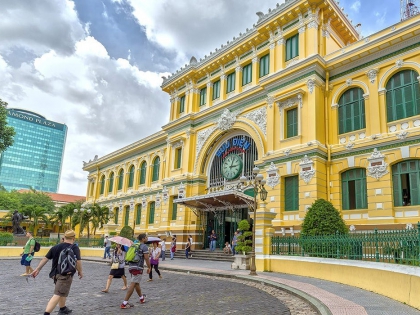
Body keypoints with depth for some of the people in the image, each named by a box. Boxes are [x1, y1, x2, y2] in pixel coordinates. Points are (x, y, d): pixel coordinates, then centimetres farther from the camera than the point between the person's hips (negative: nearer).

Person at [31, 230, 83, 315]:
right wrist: (80, 271, -3)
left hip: (55, 273, 7)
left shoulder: (55, 247, 9)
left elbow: (45, 258, 7)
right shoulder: (74, 248, -8)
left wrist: (37, 269, 12)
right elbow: (78, 261, -17)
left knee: (62, 292, 26)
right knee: (58, 295, -9)